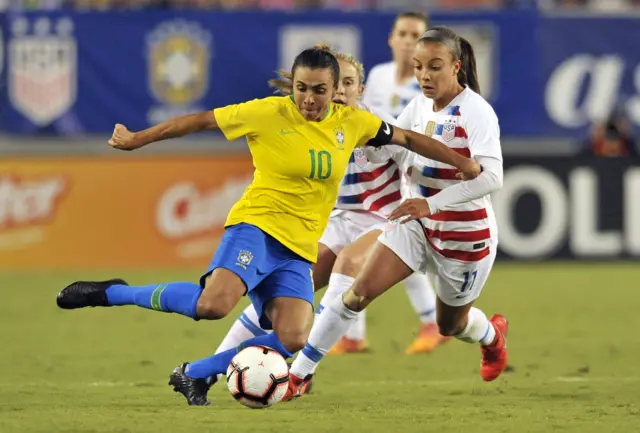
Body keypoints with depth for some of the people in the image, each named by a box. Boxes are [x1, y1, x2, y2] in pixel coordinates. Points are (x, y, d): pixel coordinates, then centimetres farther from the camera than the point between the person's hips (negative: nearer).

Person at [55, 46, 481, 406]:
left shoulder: (351, 123, 5)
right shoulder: (267, 114, -7)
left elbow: (406, 138, 17)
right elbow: (202, 120, -1)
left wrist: (462, 162, 19)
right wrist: (137, 140, 3)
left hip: (299, 248, 5)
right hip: (257, 227, -5)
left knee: (292, 340, -17)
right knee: (214, 304, -32)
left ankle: (195, 373, -1)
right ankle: (113, 293, -12)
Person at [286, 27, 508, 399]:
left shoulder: (476, 112, -22)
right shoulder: (419, 107, -1)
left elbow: (491, 177, -33)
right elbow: (380, 151, 6)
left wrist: (432, 203, -42)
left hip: (466, 232, -5)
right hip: (419, 221, 5)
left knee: (450, 325, 17)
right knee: (359, 291, -13)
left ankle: (492, 335, 54)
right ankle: (299, 374, -8)